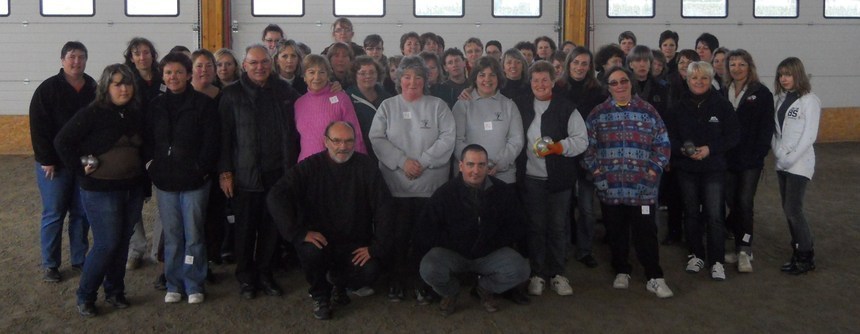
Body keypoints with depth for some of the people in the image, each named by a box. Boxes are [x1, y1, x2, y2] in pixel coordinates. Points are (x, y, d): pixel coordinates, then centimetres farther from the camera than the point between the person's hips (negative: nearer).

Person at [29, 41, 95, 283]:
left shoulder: (94, 89, 6)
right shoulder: (48, 89, -4)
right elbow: (38, 127, -8)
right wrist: (46, 160, -13)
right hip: (55, 164, -3)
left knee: (82, 214, 9)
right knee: (53, 214, 3)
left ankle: (79, 260, 21)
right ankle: (49, 265, 13)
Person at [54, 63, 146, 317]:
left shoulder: (137, 114, 4)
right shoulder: (92, 114, -12)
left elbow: (143, 146, 16)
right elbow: (62, 141, -11)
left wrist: (144, 176, 5)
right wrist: (80, 168, -11)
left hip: (133, 189, 5)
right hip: (101, 190, -5)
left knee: (122, 242, 12)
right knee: (106, 244, -4)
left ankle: (115, 292, 27)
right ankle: (85, 297, 14)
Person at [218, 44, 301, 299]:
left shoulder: (285, 92, 6)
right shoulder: (232, 95, 0)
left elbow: (294, 130, 11)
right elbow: (224, 135, -1)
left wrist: (293, 166, 5)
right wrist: (224, 171, -6)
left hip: (278, 173, 2)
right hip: (245, 174, -2)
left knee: (272, 227, 9)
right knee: (245, 228, 6)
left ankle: (265, 274, 25)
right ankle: (245, 277, 21)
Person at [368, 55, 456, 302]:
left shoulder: (438, 106, 6)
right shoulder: (387, 106, 10)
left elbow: (448, 138, -4)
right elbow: (377, 139, -1)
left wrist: (423, 162, -14)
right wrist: (402, 161, -13)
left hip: (430, 186, -1)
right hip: (395, 185, 1)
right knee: (397, 235, 4)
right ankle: (396, 282, 18)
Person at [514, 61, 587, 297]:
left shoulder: (566, 108, -2)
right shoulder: (520, 106, 5)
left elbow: (582, 140, -4)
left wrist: (558, 147, -17)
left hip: (559, 178, -1)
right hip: (531, 178, 1)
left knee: (558, 227, 7)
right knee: (535, 227, 7)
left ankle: (557, 274, 19)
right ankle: (537, 273, 18)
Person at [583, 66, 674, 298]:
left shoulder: (647, 111, 4)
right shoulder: (598, 114, 5)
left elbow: (663, 144, 5)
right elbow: (587, 144, 6)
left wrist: (654, 169, -3)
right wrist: (595, 170, -3)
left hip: (643, 186, -1)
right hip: (610, 187, 1)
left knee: (646, 233, 0)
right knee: (616, 233, 12)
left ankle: (654, 277, 10)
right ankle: (621, 271, 28)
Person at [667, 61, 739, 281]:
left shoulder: (722, 105, -3)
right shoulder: (679, 107, 3)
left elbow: (733, 135, -3)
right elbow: (670, 137, 2)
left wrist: (710, 149, -15)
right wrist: (684, 149, -17)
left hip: (714, 169, -2)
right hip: (686, 169, 2)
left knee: (714, 215, -6)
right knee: (691, 213, 11)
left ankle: (716, 261, 5)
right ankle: (696, 255, 25)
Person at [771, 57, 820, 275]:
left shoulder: (809, 100, -9)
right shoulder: (781, 99, 11)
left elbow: (810, 135, -14)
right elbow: (775, 129, 10)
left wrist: (791, 158, -17)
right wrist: (777, 152, -4)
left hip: (800, 163, -7)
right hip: (782, 163, 7)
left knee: (793, 210, -7)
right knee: (788, 210, 8)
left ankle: (807, 257, 6)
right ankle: (798, 253, 18)